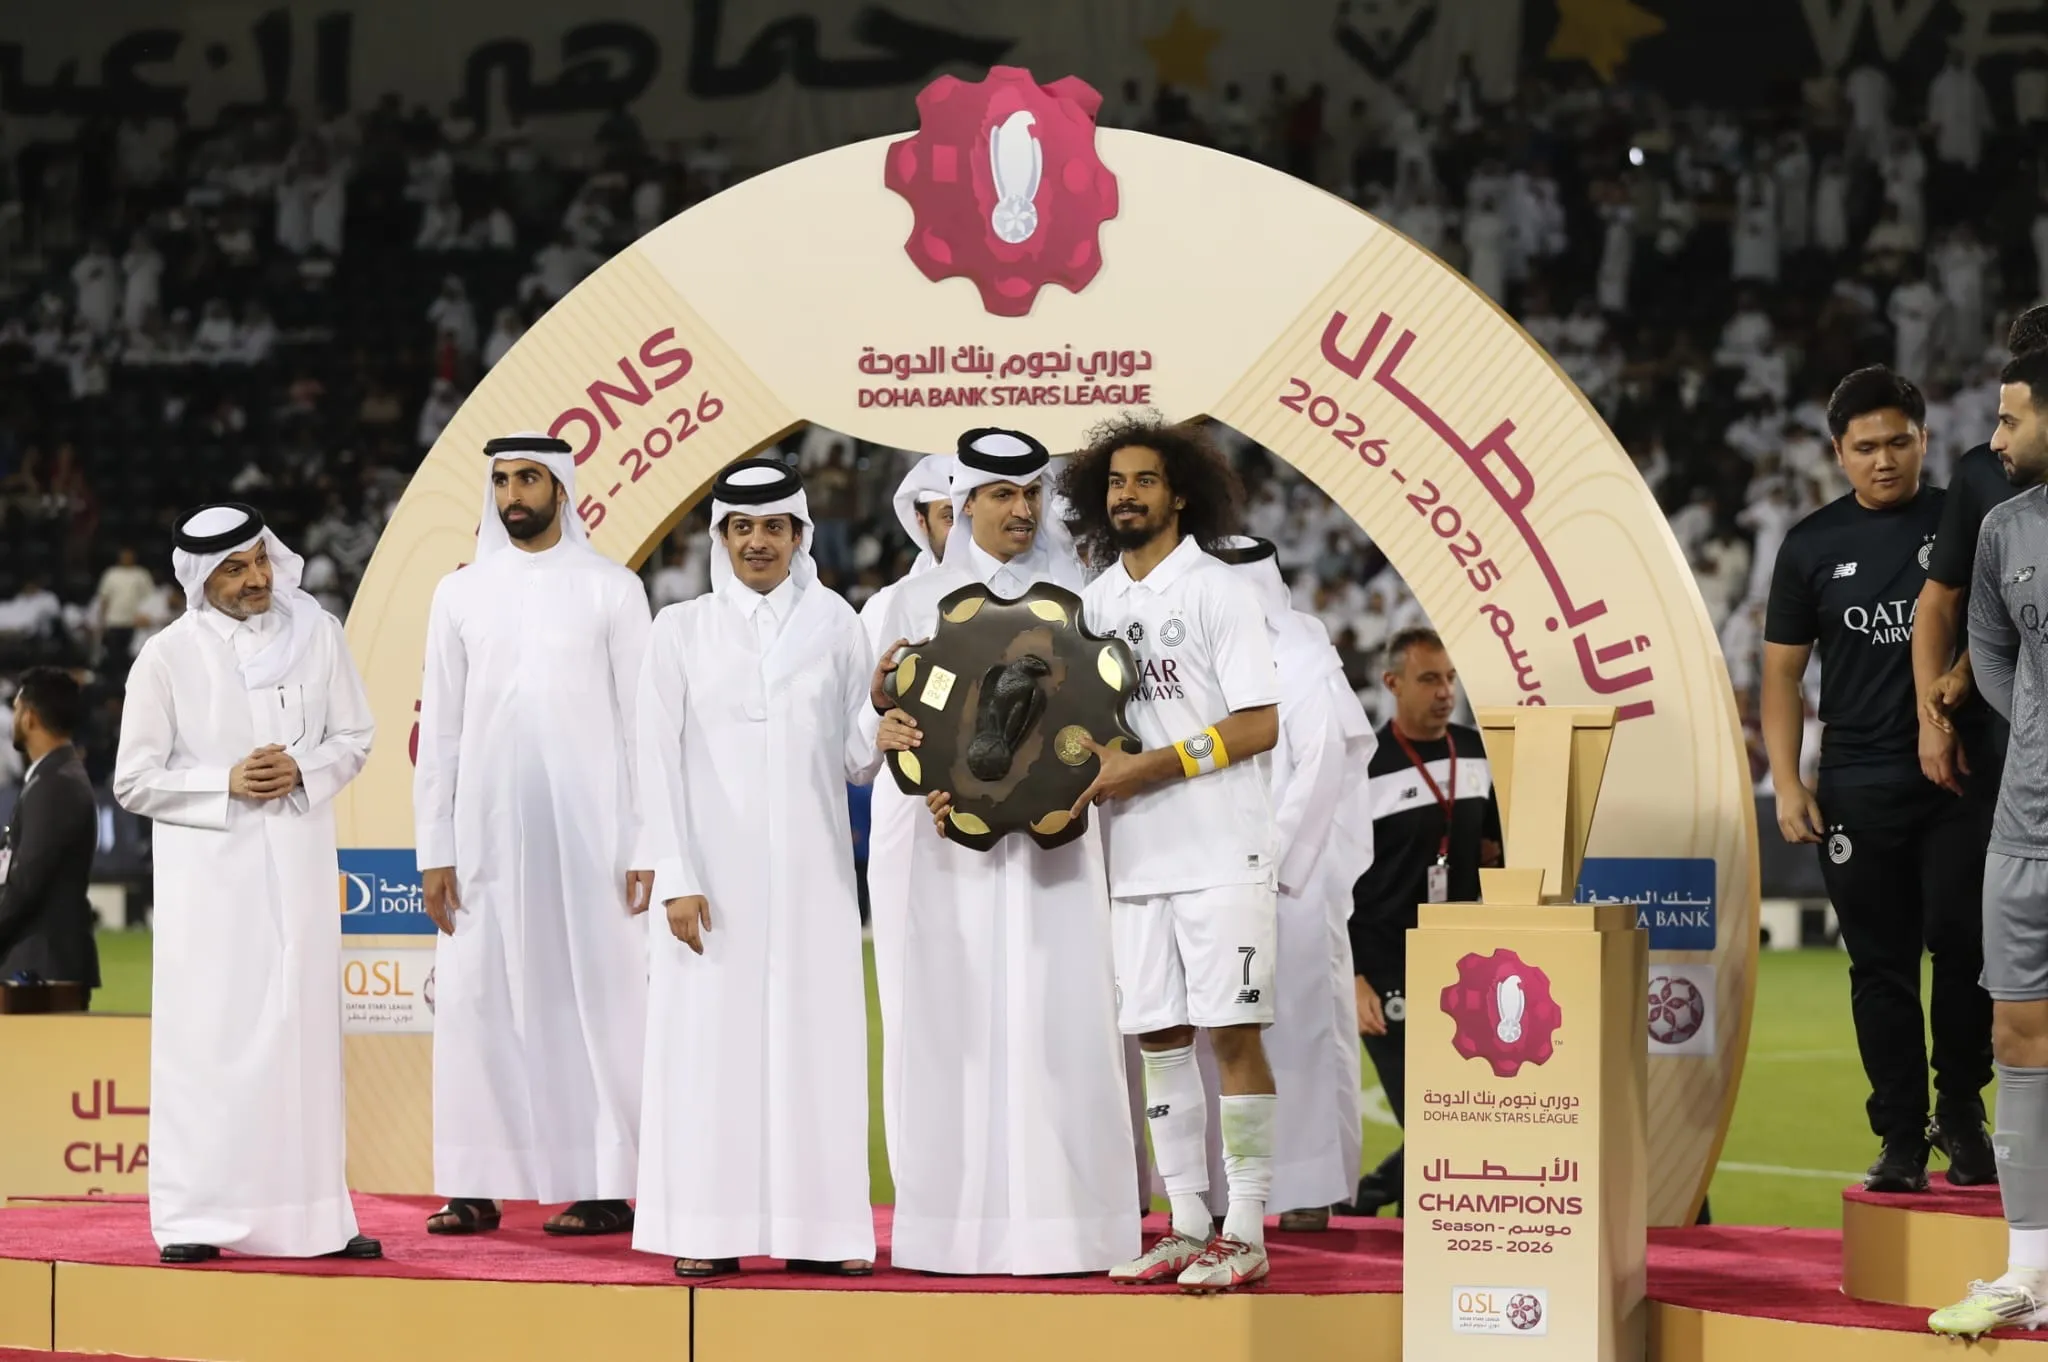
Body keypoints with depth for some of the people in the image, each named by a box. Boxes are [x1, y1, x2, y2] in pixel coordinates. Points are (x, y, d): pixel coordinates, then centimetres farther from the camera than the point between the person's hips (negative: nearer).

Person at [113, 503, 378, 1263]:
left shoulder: (315, 634, 2)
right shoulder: (168, 657, -4)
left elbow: (354, 738, 9)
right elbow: (135, 779, -1)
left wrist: (303, 772, -10)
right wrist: (226, 784, -13)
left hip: (298, 864, 3)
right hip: (207, 869, -2)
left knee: (304, 1035, 5)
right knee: (205, 1038, -4)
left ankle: (312, 1212, 10)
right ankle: (194, 1218, 0)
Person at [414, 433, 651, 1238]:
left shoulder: (612, 589, 2)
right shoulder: (460, 593, 9)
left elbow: (641, 719, 0)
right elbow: (439, 728, 8)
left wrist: (646, 843, -7)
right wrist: (434, 849, 2)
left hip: (587, 829, -3)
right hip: (487, 830, 3)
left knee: (595, 1000, -2)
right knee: (476, 1000, 0)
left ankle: (606, 1185, 2)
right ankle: (476, 1187, 5)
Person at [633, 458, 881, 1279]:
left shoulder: (834, 625, 8)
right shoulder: (682, 630, 5)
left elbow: (855, 763, 7)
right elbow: (661, 759, 1)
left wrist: (879, 720, -15)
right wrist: (675, 878, -7)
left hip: (809, 871, 1)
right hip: (716, 867, -1)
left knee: (813, 1036, -1)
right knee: (711, 1039, -3)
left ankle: (815, 1229, 1)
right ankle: (711, 1231, -1)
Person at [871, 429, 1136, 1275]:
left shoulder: (1076, 597, 8)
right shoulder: (921, 601, 9)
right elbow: (901, 716, 8)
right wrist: (890, 732, -17)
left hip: (1055, 843, 0)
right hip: (957, 851, 0)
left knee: (1056, 1022, -6)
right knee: (960, 1022, -3)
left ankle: (1061, 1220, -5)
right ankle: (962, 1225, -1)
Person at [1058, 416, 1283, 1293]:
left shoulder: (1217, 593, -4)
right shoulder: (1095, 604, 12)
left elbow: (1262, 724, -11)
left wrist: (1150, 766, -17)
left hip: (1221, 855, -6)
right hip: (1137, 859, 6)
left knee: (1232, 1034, -6)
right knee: (1160, 1038, 8)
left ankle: (1245, 1233, -3)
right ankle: (1188, 1227, 15)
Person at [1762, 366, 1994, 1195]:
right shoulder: (1814, 546, 8)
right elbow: (1782, 670, 10)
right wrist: (1787, 785, 0)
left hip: (1961, 777, -1)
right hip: (1858, 785, 1)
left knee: (1962, 943, -8)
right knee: (1881, 964, 3)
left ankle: (1961, 1111, 11)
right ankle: (1900, 1135, 8)